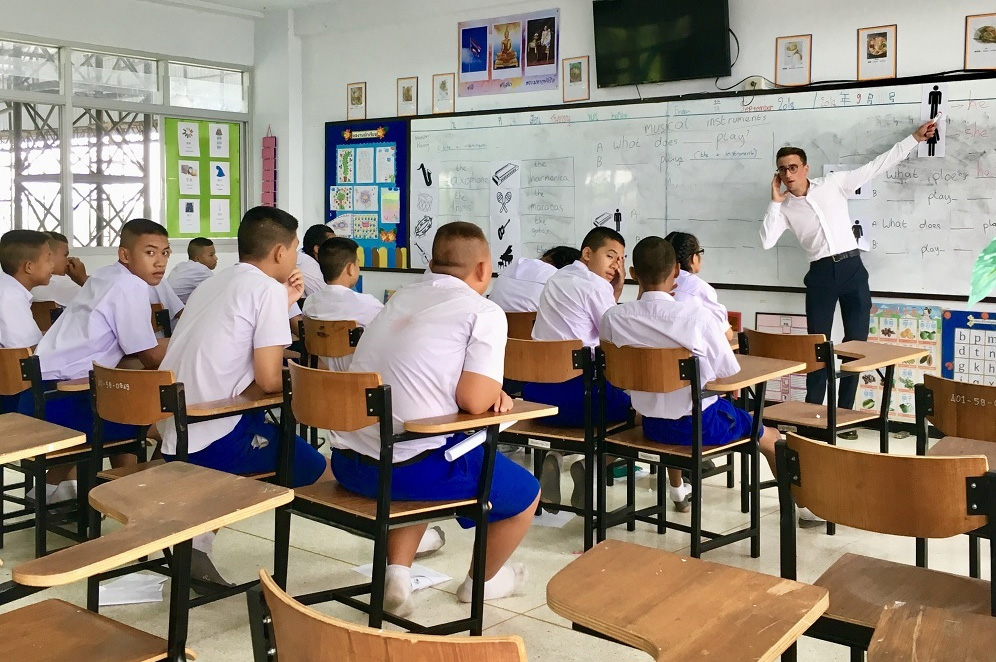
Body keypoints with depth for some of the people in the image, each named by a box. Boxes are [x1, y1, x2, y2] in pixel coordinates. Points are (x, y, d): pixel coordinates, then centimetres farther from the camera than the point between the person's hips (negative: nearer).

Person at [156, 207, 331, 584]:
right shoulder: (268, 288, -8)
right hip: (215, 440, -8)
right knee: (324, 468, 7)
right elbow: (269, 379, -15)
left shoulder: (213, 284, 17)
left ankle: (195, 533, 15)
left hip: (173, 434, 8)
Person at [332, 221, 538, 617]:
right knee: (526, 493, 18)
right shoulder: (485, 313, -5)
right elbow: (473, 400, -15)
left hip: (346, 462, 7)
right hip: (413, 467, -7)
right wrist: (495, 394, 8)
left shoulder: (400, 299, 15)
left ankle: (397, 573, 23)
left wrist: (488, 392, 17)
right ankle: (483, 581, 39)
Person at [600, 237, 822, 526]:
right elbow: (731, 378, -15)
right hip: (701, 425, -3)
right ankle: (805, 506, 41)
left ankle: (677, 489, 58)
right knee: (770, 436, 24)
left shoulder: (613, 317, -14)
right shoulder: (697, 315, -22)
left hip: (652, 426, 4)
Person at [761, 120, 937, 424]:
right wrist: (775, 201, -9)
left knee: (856, 343, 3)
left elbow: (877, 165, 6)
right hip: (820, 274, 0)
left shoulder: (833, 183, 3)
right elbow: (766, 241, -9)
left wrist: (914, 138, 6)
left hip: (852, 268, 1)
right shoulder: (785, 207, 4)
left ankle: (844, 412, 13)